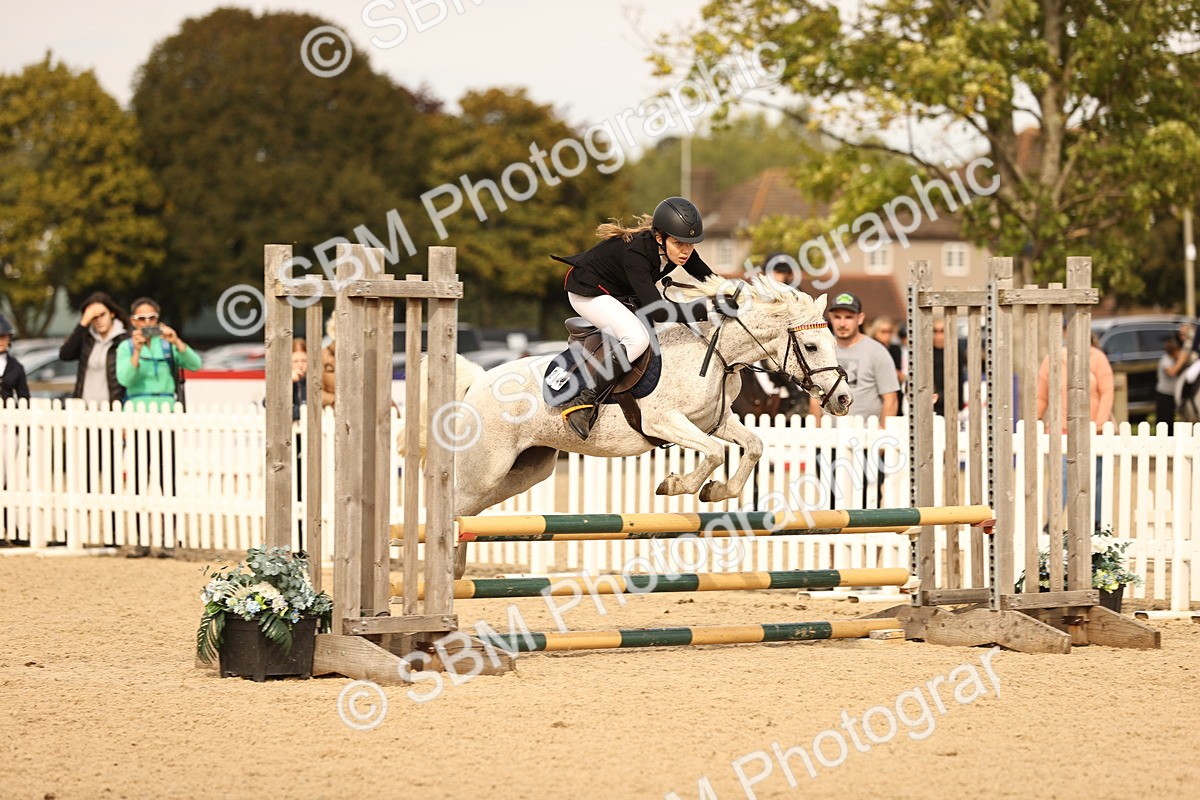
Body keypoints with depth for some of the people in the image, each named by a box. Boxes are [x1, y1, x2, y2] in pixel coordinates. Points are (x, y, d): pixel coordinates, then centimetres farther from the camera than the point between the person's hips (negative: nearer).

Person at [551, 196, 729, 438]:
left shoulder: (677, 249, -15)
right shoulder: (635, 253, -38)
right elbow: (657, 311, -44)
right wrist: (707, 309, -50)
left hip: (622, 293, 9)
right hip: (588, 292, -9)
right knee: (638, 338, -31)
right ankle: (582, 404, -29)